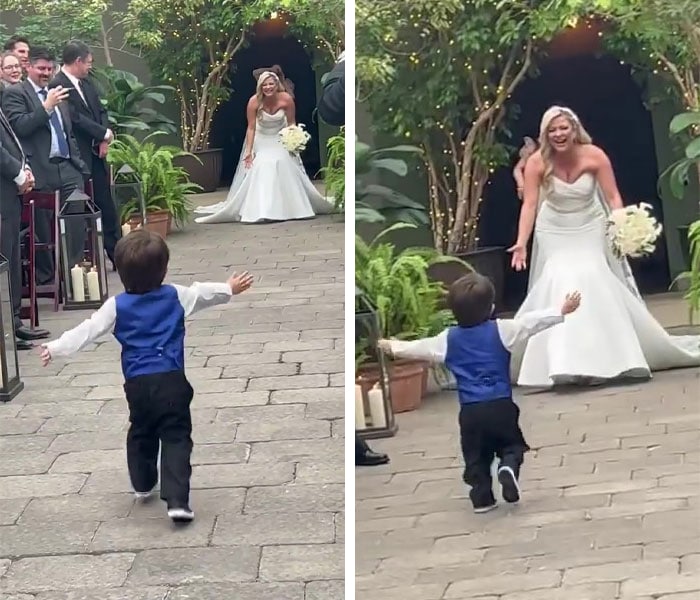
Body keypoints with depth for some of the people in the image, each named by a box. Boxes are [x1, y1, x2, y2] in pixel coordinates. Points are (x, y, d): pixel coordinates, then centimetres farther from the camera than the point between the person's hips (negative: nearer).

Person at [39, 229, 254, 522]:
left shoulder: (117, 306, -2)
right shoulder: (176, 297, 3)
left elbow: (87, 331, -5)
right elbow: (204, 293, 18)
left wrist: (55, 348, -1)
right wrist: (230, 288, 36)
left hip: (137, 385, 1)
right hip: (172, 381, -1)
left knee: (141, 434, 25)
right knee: (176, 438, -3)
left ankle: (142, 485, 42)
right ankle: (177, 500, -17)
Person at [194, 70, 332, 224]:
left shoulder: (286, 99, -22)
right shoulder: (254, 102, -25)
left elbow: (291, 123, -8)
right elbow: (251, 128, -19)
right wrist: (248, 151, -22)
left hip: (281, 138, 1)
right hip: (261, 140, -1)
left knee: (286, 167, -10)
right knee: (259, 169, -15)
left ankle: (291, 207, 5)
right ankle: (259, 210, -9)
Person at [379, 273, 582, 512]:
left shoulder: (448, 339, 5)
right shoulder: (501, 330, -3)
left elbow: (419, 348, 16)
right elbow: (532, 321, -7)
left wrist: (392, 347, 33)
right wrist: (562, 310, -2)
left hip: (470, 410, 2)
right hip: (501, 405, -2)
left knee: (476, 456, 14)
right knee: (512, 444, 11)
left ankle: (482, 498, 12)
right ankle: (509, 466, -18)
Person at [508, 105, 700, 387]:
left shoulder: (594, 156, -19)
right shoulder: (537, 162, -18)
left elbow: (613, 197, -15)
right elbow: (529, 204, -20)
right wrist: (521, 242, -29)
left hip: (590, 230, 0)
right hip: (555, 234, 0)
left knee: (596, 284, -8)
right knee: (558, 287, -12)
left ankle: (611, 356, 8)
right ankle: (566, 364, -9)